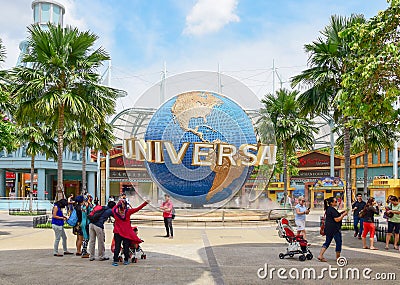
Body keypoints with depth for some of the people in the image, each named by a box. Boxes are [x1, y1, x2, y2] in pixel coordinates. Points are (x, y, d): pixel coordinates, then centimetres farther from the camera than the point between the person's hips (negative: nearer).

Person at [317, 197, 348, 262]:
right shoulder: (332, 210, -18)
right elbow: (337, 219, -20)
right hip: (334, 229, -9)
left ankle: (320, 255, 3)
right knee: (338, 242, 6)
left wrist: (341, 213, 17)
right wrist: (343, 215, -9)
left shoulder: (328, 209, 12)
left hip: (328, 229, 9)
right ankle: (338, 257, 15)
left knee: (327, 242, 11)